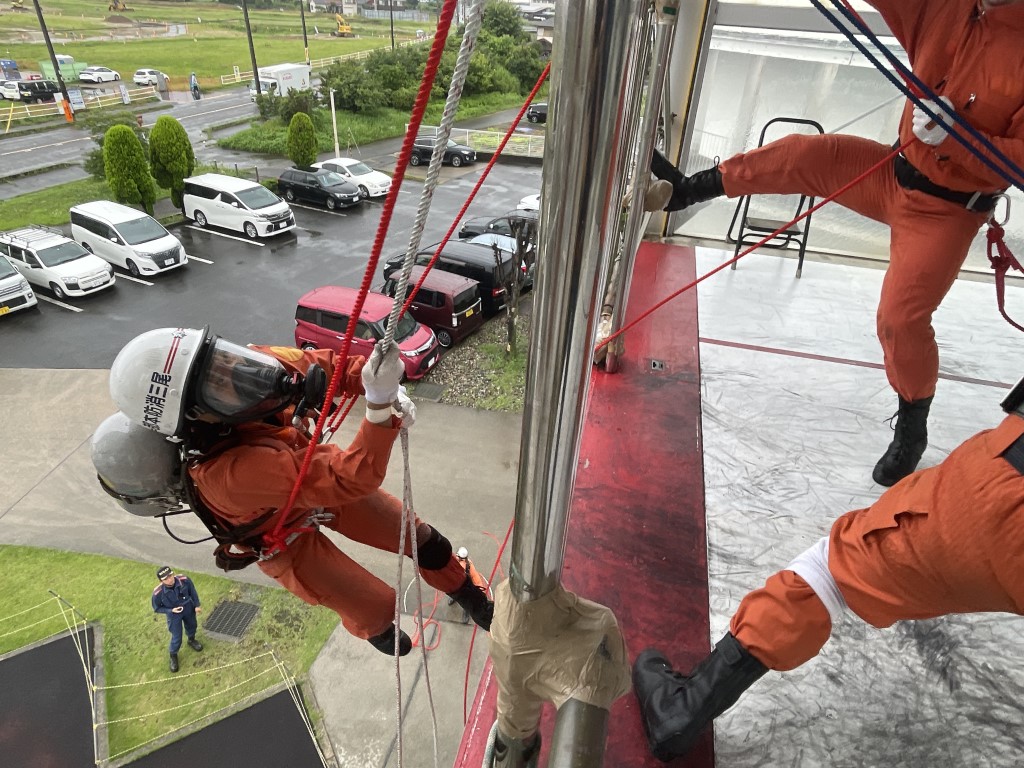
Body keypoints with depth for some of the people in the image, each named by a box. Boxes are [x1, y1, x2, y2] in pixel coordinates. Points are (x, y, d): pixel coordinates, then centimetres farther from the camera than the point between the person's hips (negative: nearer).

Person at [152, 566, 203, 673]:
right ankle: (173, 656, 40)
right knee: (176, 638, 9)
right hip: (174, 614, -2)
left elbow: (192, 591, -10)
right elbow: (157, 608, -13)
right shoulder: (158, 593, -33)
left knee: (192, 626, 27)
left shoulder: (184, 579, -31)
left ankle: (191, 641, 61)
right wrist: (171, 610, -25)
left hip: (188, 608, 3)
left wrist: (197, 605, -4)